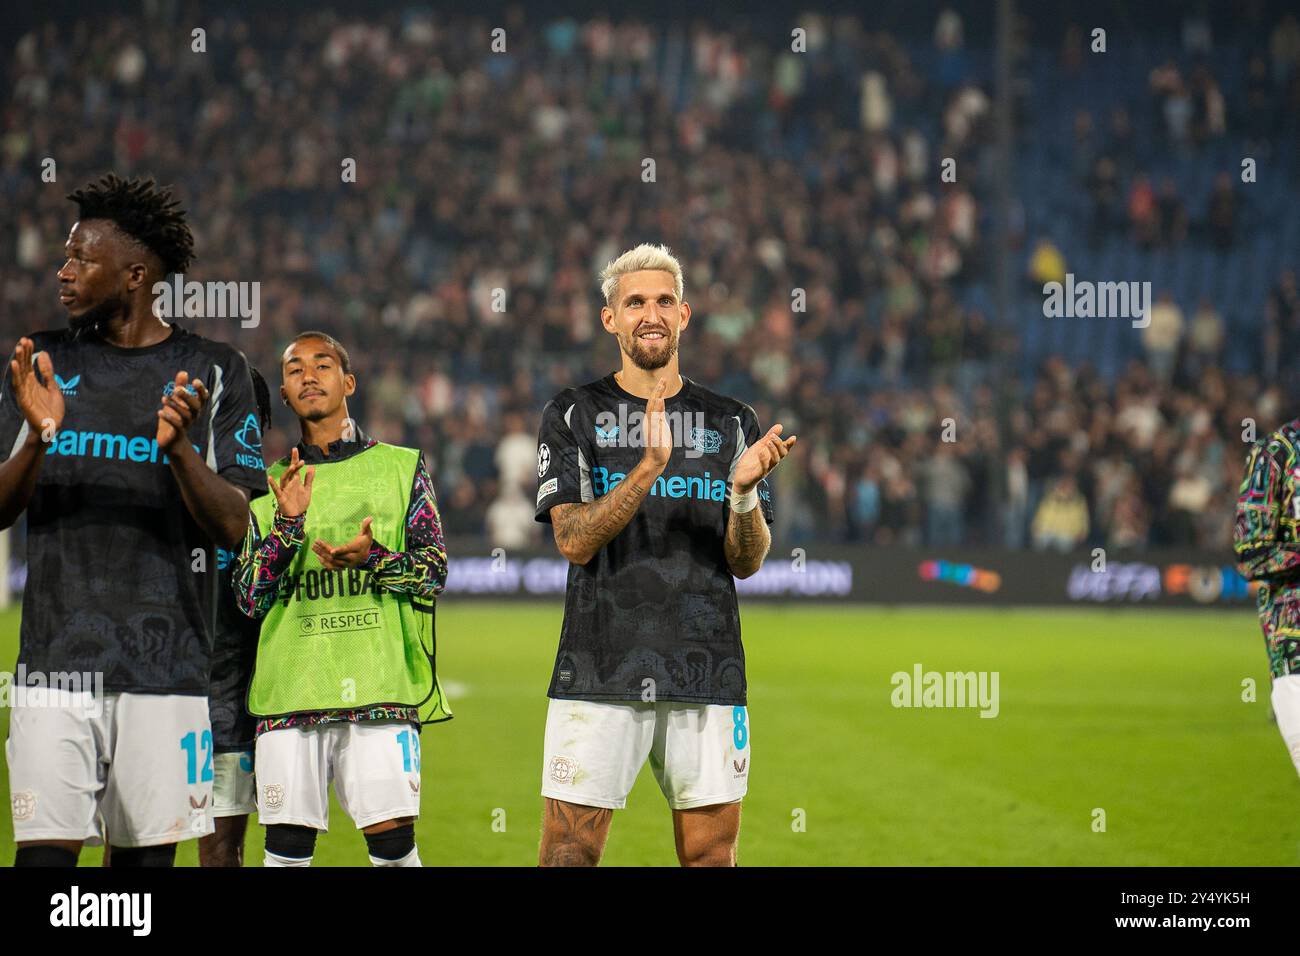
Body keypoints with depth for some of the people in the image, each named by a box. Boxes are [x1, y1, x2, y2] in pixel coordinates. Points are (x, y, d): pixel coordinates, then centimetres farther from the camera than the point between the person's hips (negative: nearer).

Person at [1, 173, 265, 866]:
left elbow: (234, 528, -2)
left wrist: (179, 448, -20)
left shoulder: (212, 372, 4)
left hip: (165, 661, -1)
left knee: (146, 855, 1)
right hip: (56, 654, 1)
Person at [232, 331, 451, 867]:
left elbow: (434, 571, 6)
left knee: (392, 837, -9)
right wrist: (289, 523, -8)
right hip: (290, 683, 1)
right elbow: (249, 598, 7)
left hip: (380, 681, -1)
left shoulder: (399, 467, 11)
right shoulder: (270, 485, 14)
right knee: (288, 843, -3)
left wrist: (373, 558, -14)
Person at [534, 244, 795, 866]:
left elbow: (746, 563, 6)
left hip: (708, 673, 2)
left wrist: (744, 490, -15)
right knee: (571, 850, -6)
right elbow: (574, 540, -8)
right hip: (600, 672, -2)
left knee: (711, 854, 2)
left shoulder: (731, 423, 11)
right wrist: (649, 466, -21)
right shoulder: (574, 415, 5)